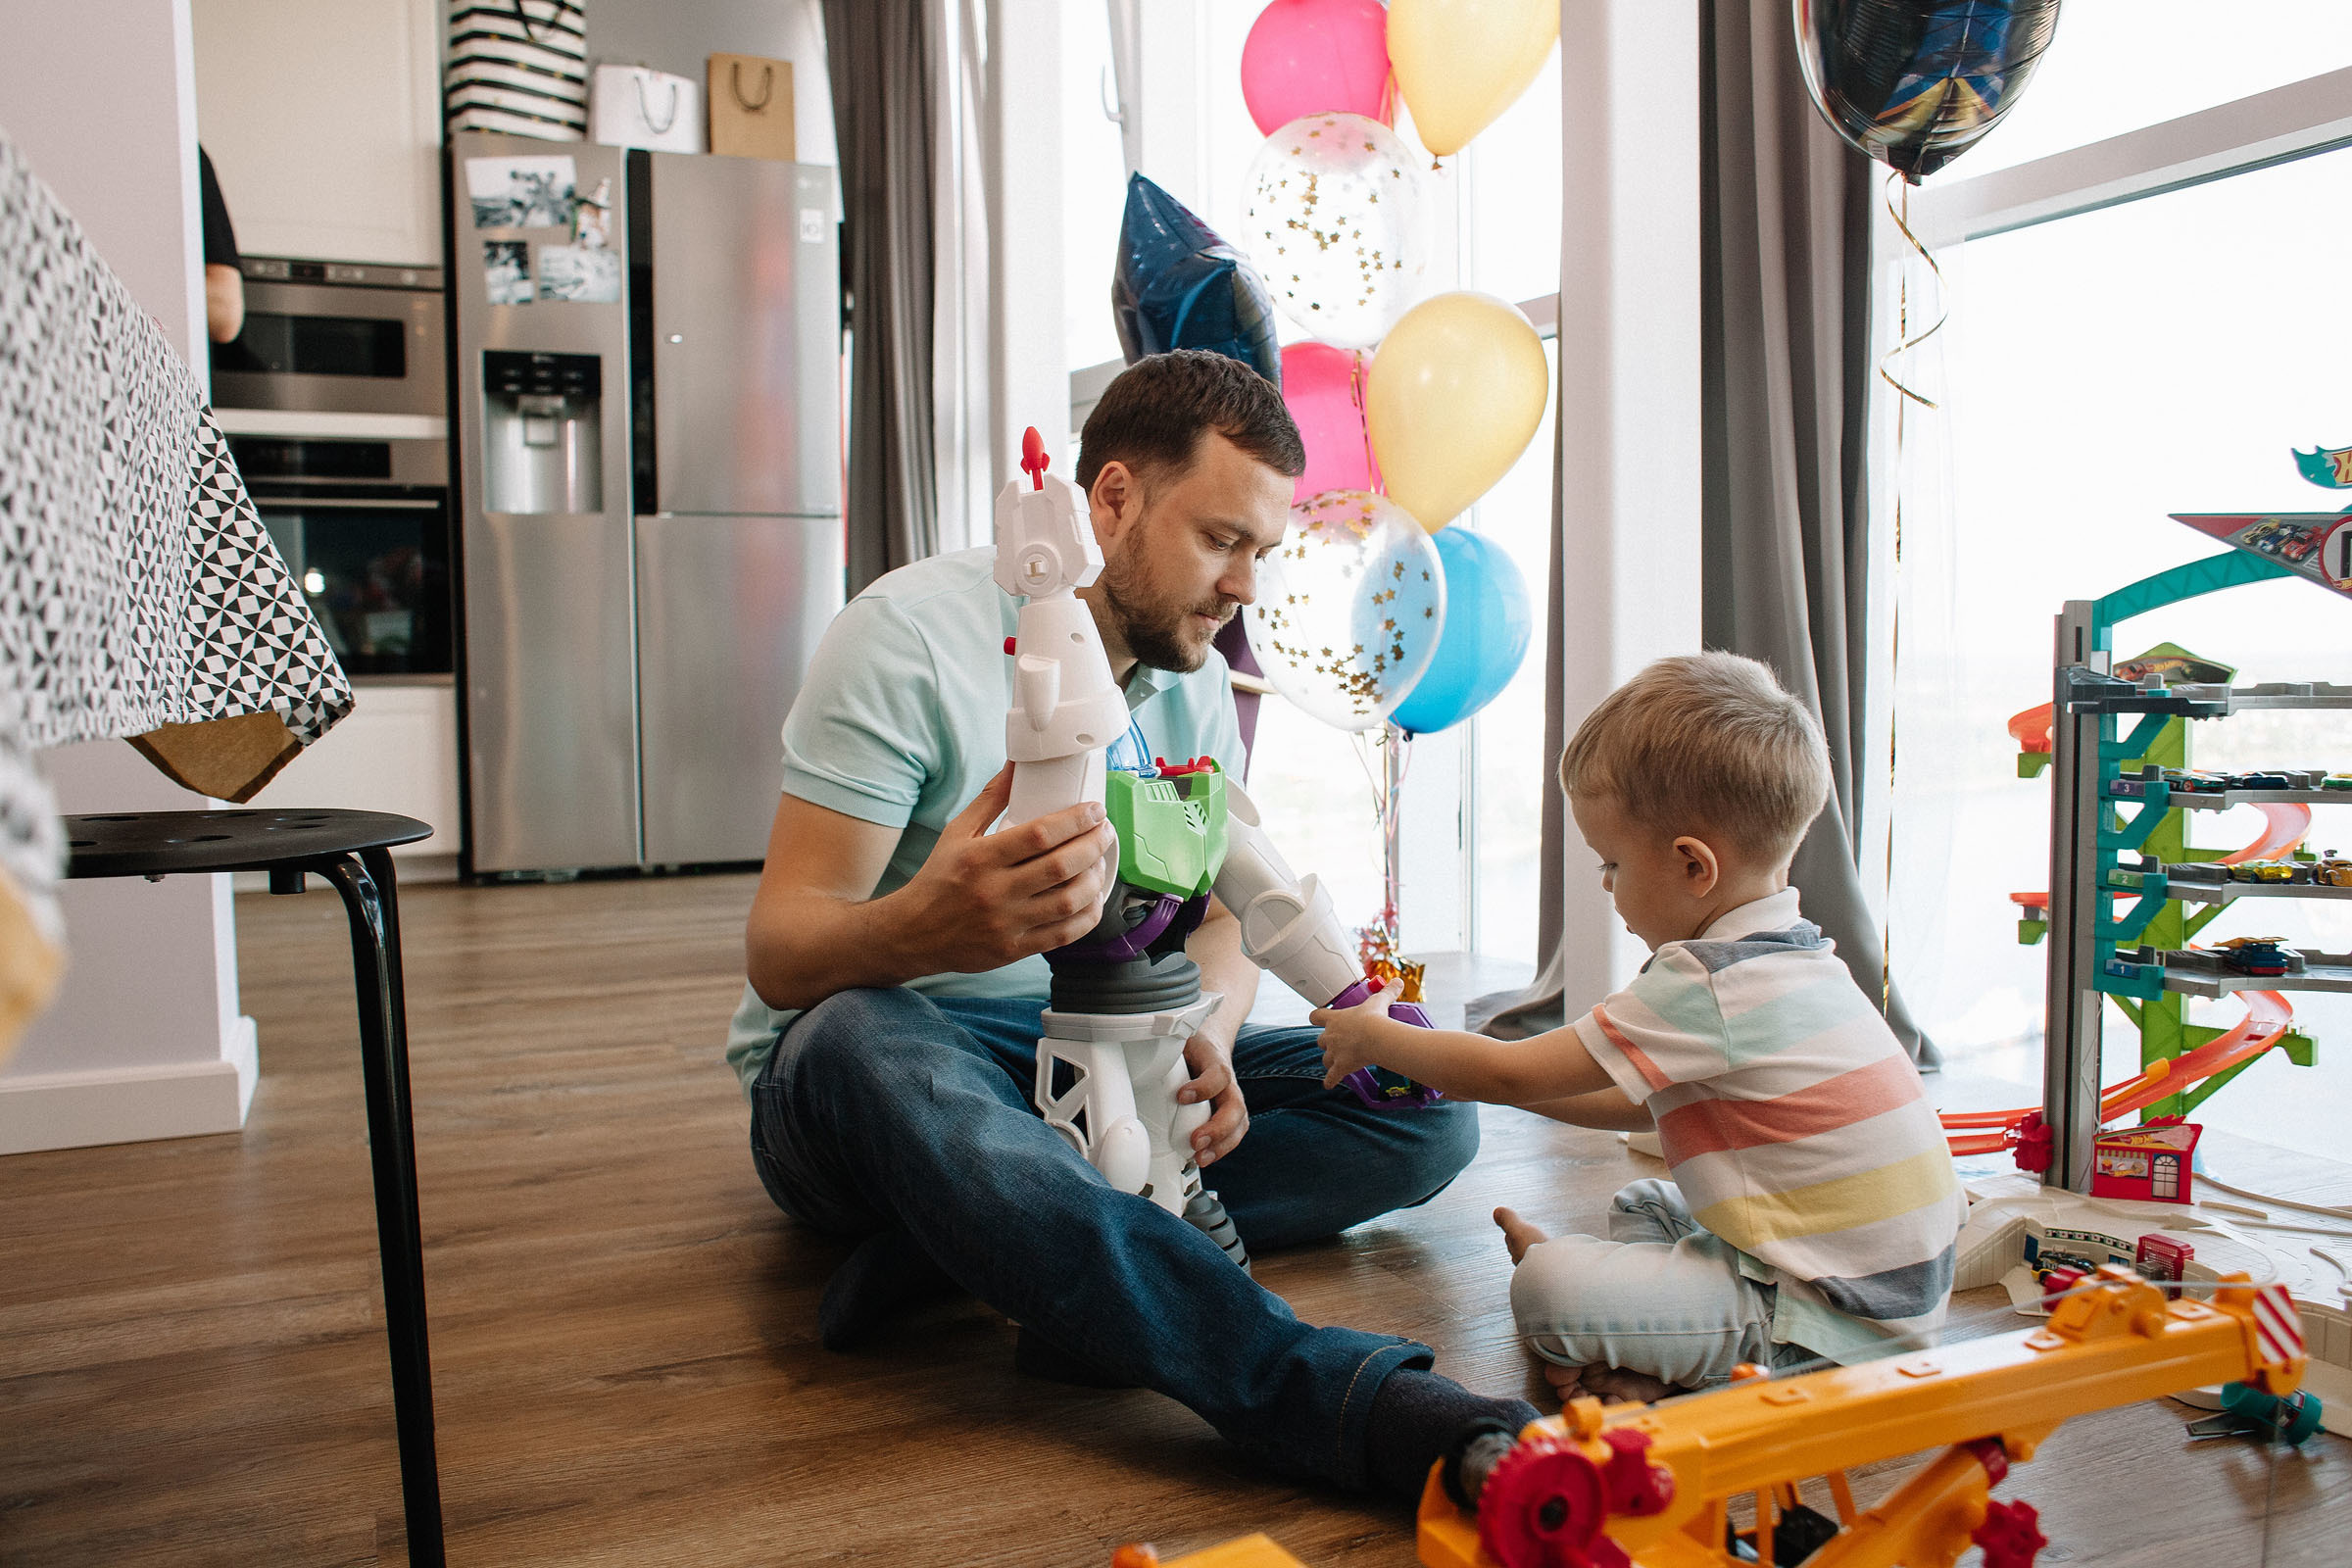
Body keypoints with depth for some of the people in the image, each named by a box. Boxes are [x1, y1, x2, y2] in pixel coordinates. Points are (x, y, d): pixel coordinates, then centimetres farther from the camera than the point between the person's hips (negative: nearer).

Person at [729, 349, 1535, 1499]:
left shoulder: (1195, 680, 6)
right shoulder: (913, 632, -14)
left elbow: (1219, 918, 7)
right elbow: (780, 953, -20)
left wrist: (1206, 1039, -19)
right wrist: (925, 926, -45)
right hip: (858, 1097, -5)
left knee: (1423, 1106, -12)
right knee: (867, 1040, -41)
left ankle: (978, 1244, -28)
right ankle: (1351, 1402, -51)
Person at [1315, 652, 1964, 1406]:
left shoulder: (1704, 988, -22)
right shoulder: (1794, 955, 9)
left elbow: (1508, 1074, -15)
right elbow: (1646, 1105, 17)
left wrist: (1373, 1037, 2)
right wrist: (1479, 1074, 17)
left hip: (1833, 1321, -10)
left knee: (1546, 1291, -19)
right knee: (1639, 1207, 27)